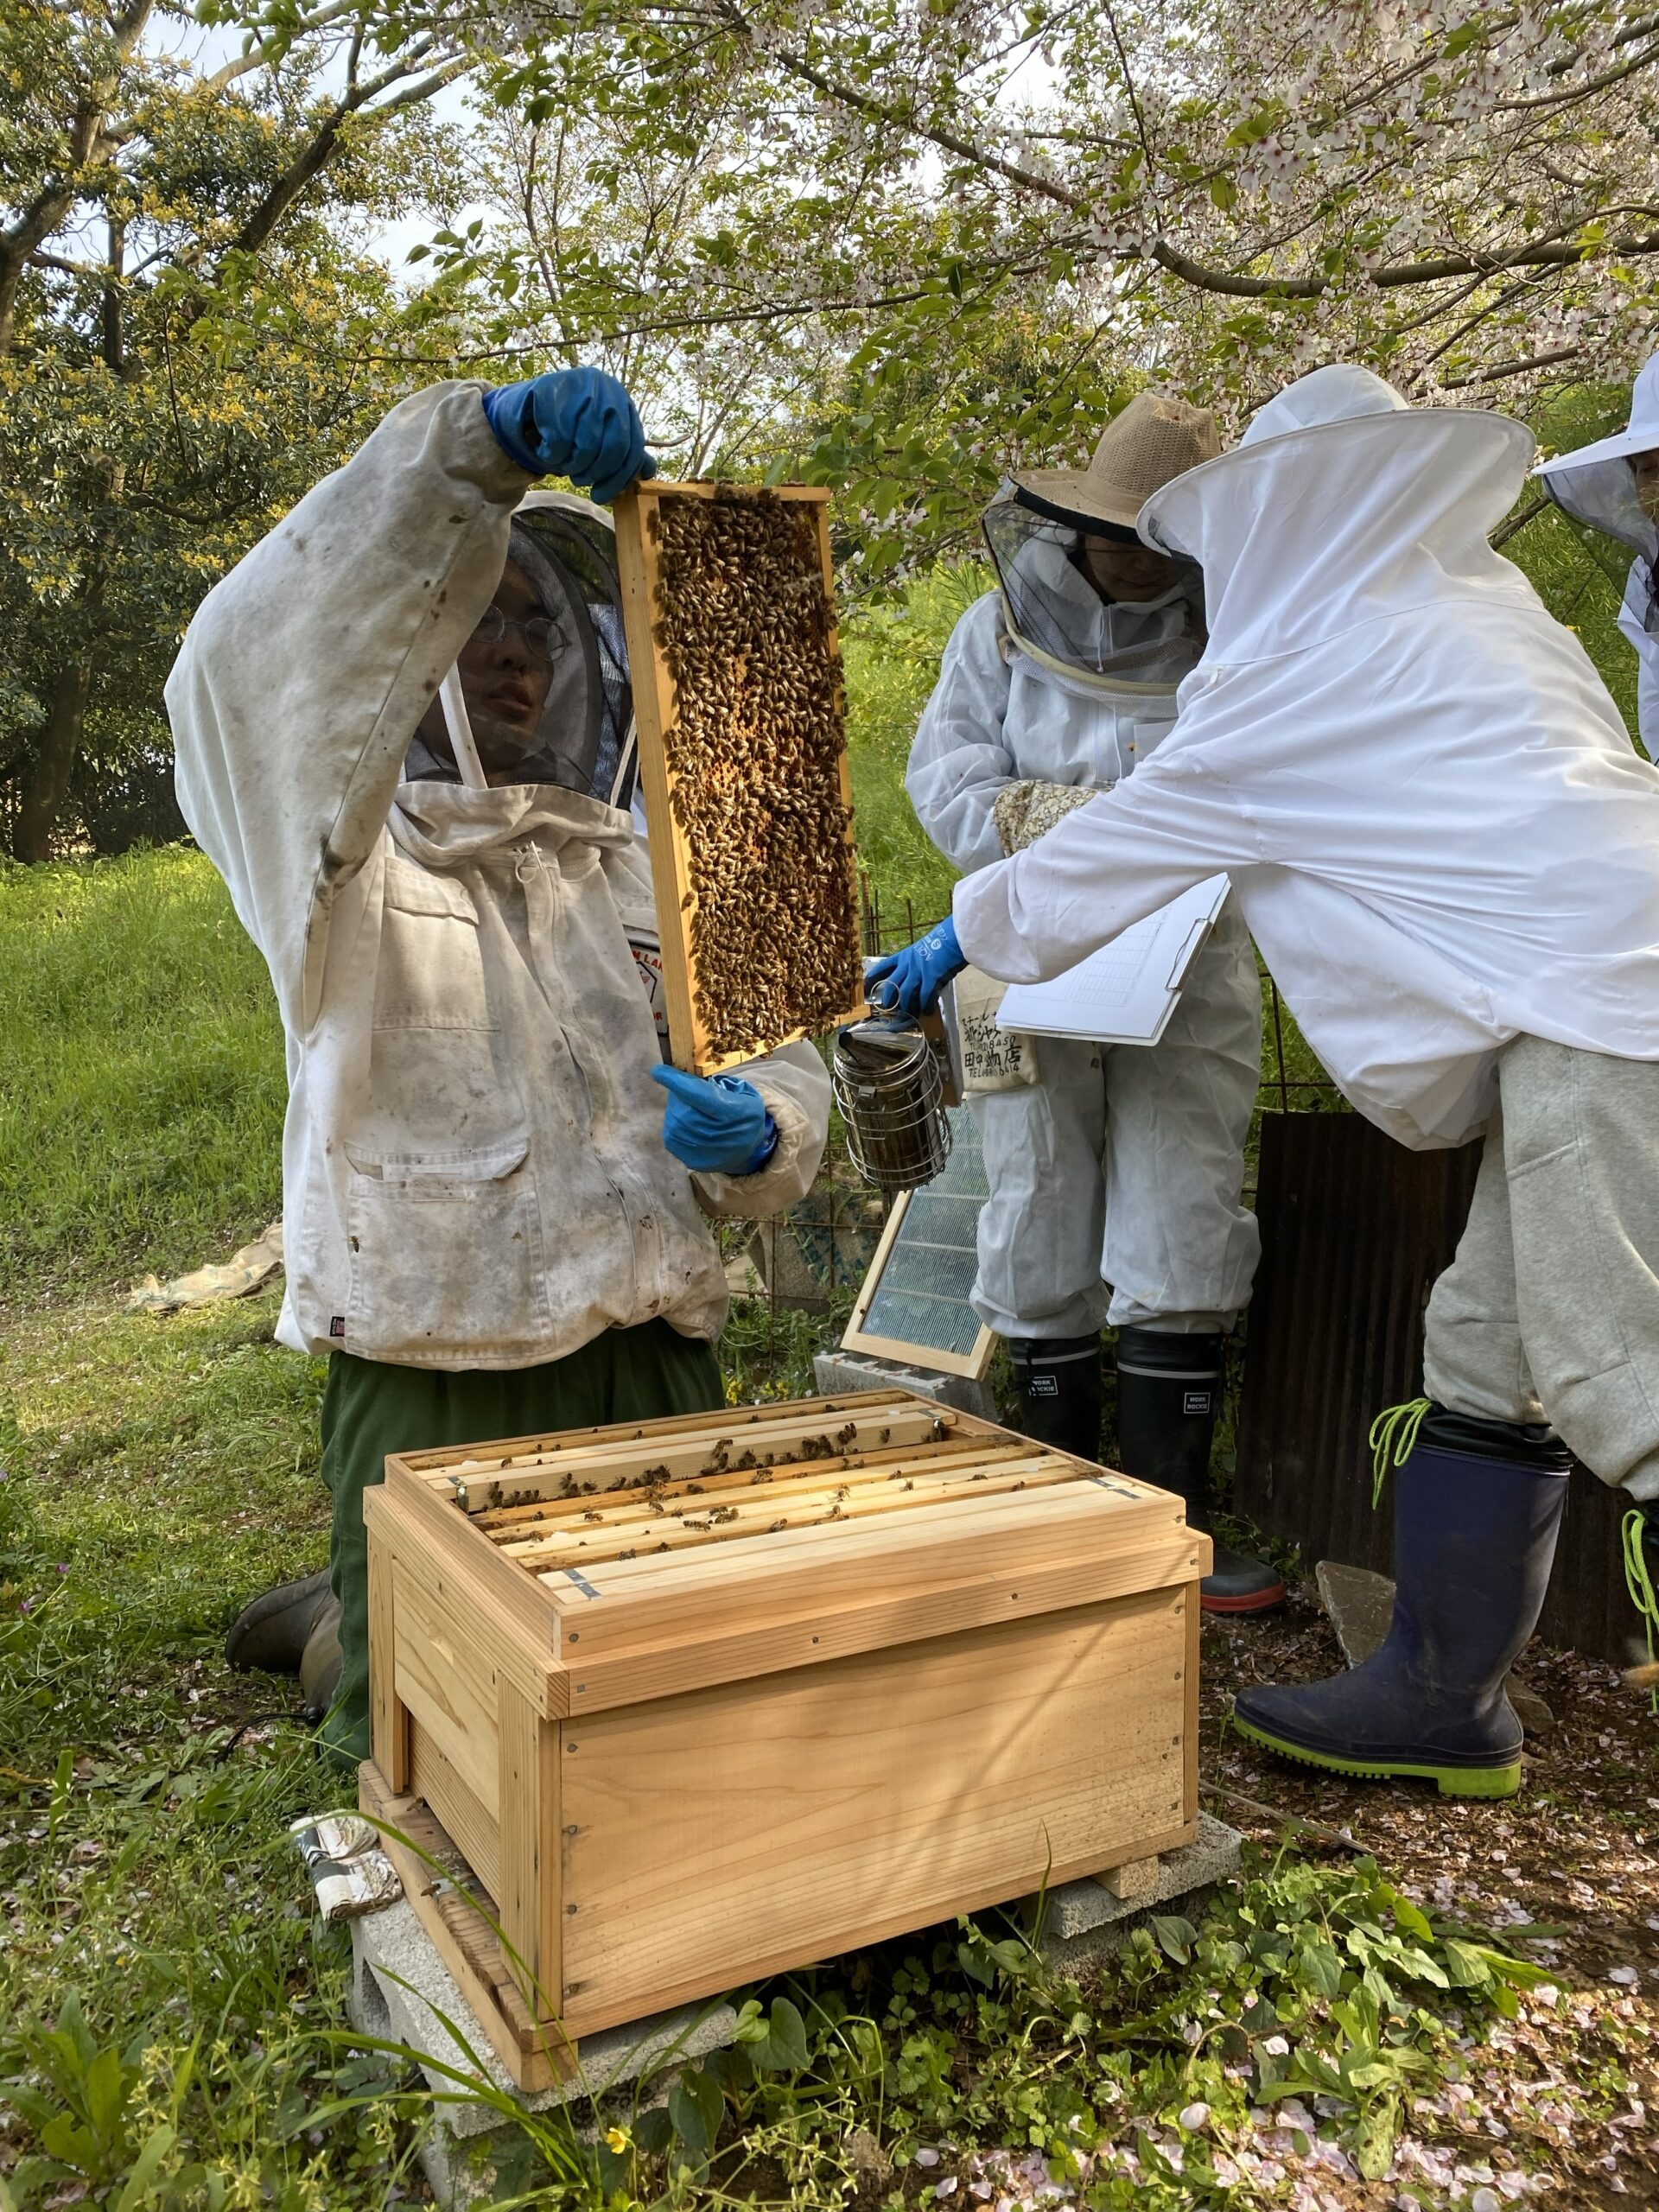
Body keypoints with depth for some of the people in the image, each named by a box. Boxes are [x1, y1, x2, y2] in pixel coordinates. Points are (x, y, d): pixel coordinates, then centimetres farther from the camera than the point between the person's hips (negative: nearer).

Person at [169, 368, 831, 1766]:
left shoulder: (635, 866, 13)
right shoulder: (343, 854, -2)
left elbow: (775, 1061, 8)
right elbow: (250, 669, -25)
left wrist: (759, 1136, -17)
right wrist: (481, 444, -34)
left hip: (649, 1348, 5)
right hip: (431, 1359, -4)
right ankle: (340, 1624, 36)